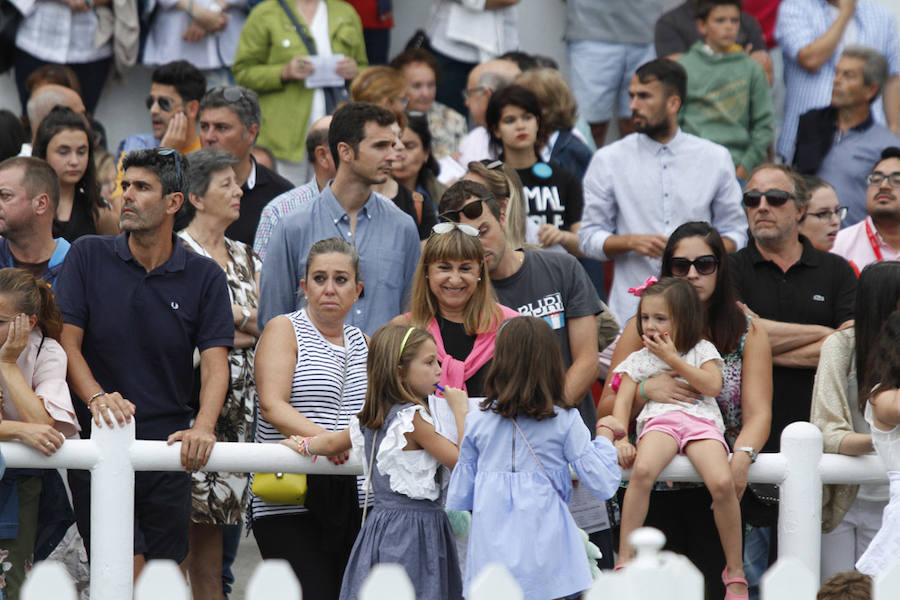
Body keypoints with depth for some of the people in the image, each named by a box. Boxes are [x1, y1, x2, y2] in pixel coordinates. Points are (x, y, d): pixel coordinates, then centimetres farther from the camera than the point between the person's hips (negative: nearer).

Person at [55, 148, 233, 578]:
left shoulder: (204, 277, 4)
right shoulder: (88, 256, 2)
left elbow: (215, 363, -3)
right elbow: (67, 342, -2)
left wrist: (203, 426, -23)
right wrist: (97, 399, -21)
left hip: (169, 446, 2)